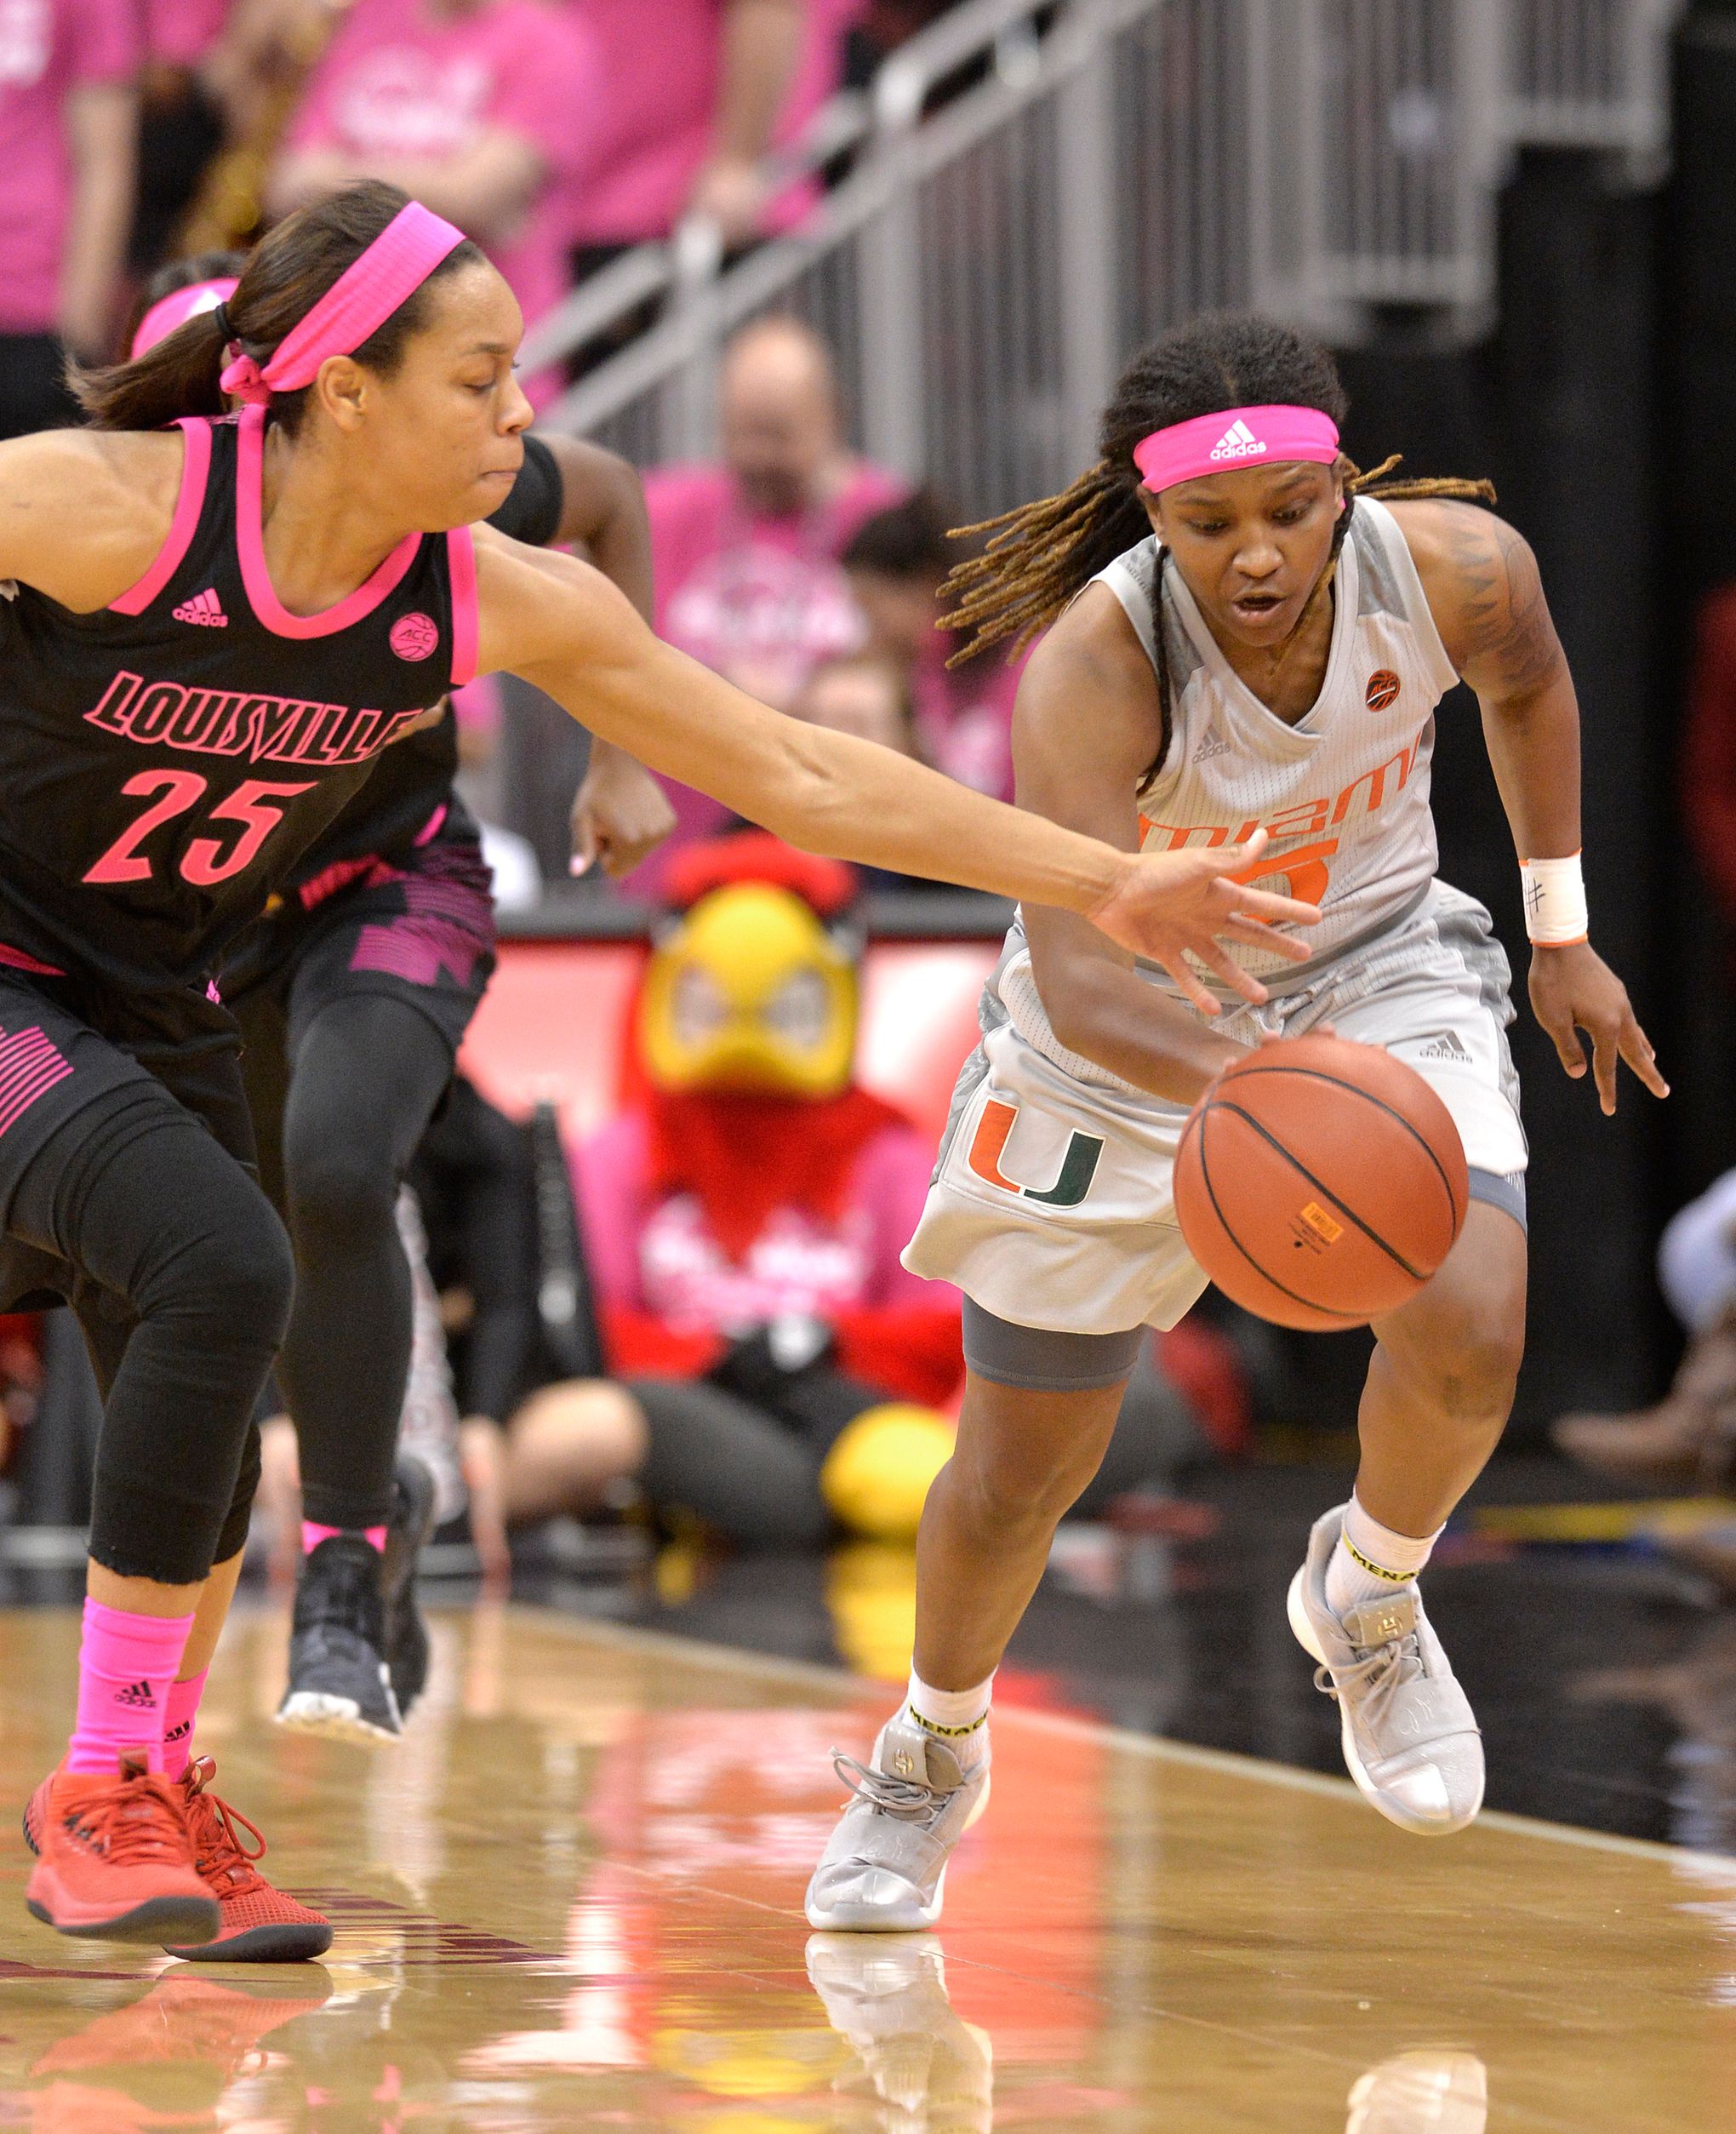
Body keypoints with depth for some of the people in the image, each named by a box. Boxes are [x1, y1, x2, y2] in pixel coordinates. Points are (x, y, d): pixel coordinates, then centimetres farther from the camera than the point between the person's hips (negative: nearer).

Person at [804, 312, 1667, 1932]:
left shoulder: (1455, 568, -24)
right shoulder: (1094, 663, -35)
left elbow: (1528, 684, 3)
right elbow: (1076, 978, -44)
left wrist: (1562, 931, 7)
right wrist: (1235, 1080, -62)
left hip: (1376, 968, 2)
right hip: (1134, 1027, -2)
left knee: (1472, 1329, -26)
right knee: (1020, 1466, 9)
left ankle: (1365, 1598, 9)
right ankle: (929, 1758, 41)